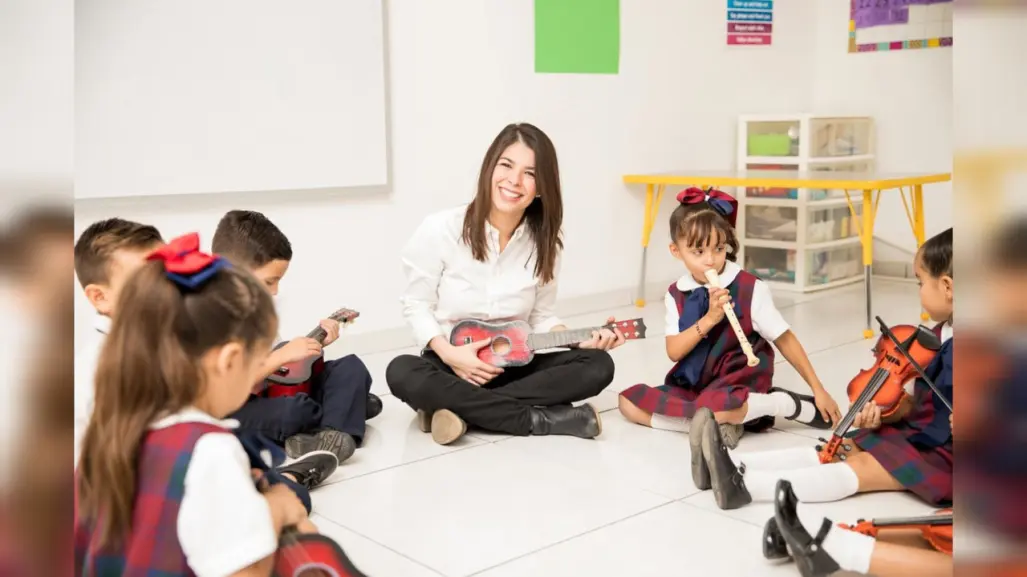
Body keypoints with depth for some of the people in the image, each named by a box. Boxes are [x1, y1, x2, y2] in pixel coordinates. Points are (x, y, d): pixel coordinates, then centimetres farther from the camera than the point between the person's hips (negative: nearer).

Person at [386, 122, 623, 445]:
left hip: (514, 367, 3)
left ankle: (461, 408, -24)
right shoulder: (441, 230, -12)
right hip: (451, 364, -2)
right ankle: (542, 419, -29)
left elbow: (542, 317, 4)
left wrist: (582, 340, -17)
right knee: (402, 373, -36)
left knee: (597, 365, -21)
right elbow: (416, 304, -5)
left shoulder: (544, 244, -3)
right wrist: (448, 352, -22)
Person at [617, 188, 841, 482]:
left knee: (715, 407, -39)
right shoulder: (676, 294, 1)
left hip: (739, 381, -5)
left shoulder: (750, 288, -11)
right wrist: (709, 318, -23)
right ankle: (717, 423, -17)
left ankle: (784, 404, -11)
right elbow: (674, 351, -8)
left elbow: (785, 340, -4)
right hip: (693, 385, 5)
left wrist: (818, 390, -4)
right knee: (629, 401, -10)